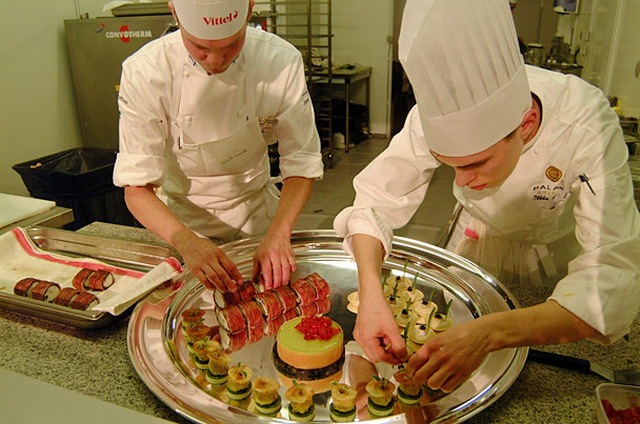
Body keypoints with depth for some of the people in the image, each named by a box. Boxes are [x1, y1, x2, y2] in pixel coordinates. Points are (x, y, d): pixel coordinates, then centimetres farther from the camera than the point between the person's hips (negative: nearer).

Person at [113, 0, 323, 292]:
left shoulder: (281, 60, -22)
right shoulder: (144, 72, -24)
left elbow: (302, 163, -18)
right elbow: (137, 187, -24)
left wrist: (278, 233, -34)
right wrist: (185, 240, -42)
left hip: (255, 213, 1)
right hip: (181, 216, 0)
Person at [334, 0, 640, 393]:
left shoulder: (586, 126, -40)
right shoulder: (440, 114, -34)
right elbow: (376, 201, -28)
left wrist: (487, 333, -59)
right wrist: (371, 295, -45)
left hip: (563, 248, 0)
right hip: (482, 237, 1)